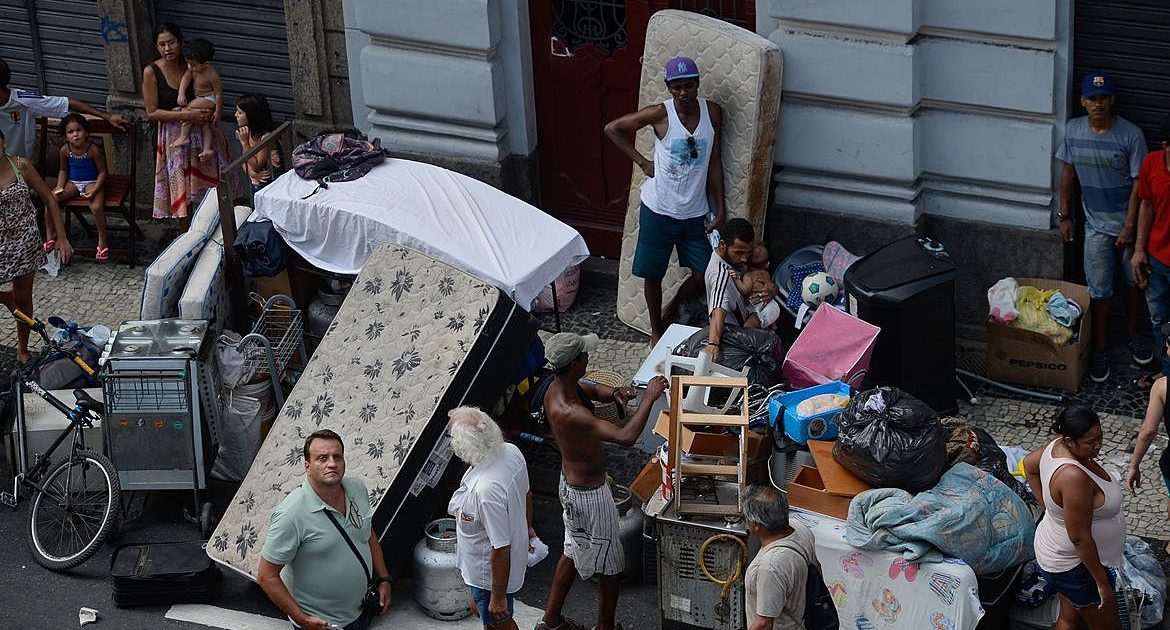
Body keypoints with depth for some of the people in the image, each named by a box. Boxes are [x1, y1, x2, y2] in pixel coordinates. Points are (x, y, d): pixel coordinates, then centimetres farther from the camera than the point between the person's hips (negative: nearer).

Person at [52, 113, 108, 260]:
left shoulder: (93, 150, -18)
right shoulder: (65, 150, -5)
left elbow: (102, 172, -11)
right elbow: (63, 170, 11)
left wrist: (95, 190, -23)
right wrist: (59, 187, -4)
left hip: (92, 182, -5)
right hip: (73, 182, 5)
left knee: (97, 207, -31)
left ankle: (102, 241, -10)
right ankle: (50, 237, 3)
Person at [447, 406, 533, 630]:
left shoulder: (486, 490, -41)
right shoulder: (511, 452, -15)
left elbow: (501, 549, -32)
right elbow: (526, 494, 6)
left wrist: (499, 597, -20)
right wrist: (527, 527, 25)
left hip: (492, 572, -8)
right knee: (478, 607, 31)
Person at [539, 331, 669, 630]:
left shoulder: (558, 387, -9)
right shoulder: (569, 413, -39)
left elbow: (589, 391, 14)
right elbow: (625, 437, -47)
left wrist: (613, 393, -8)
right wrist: (649, 398, -36)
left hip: (570, 482, 9)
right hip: (589, 495, -9)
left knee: (573, 550, 28)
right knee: (610, 565, 12)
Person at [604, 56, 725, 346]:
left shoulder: (712, 113, -6)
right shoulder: (660, 114, -15)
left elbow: (714, 162, 1)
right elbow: (612, 128, -4)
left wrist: (720, 210, 1)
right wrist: (642, 161, -7)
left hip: (695, 212, 3)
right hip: (659, 210, -3)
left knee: (705, 275, 5)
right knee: (653, 274, 9)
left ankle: (672, 308, 35)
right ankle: (656, 329, 32)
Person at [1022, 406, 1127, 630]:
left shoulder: (1057, 445, -9)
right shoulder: (1074, 477, -36)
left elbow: (1029, 464, 14)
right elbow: (1080, 538, -31)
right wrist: (1102, 582, -21)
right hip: (1075, 566, -9)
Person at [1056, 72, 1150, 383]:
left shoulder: (1131, 135, -18)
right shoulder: (1073, 130, -8)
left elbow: (1138, 183, -14)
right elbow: (1069, 173, 5)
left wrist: (1129, 227, -16)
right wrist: (1064, 215, 5)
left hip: (1128, 223, -1)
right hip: (1096, 225, 2)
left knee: (1134, 282, 15)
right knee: (1099, 290, 3)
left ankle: (1133, 335, 37)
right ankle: (1101, 349, 18)